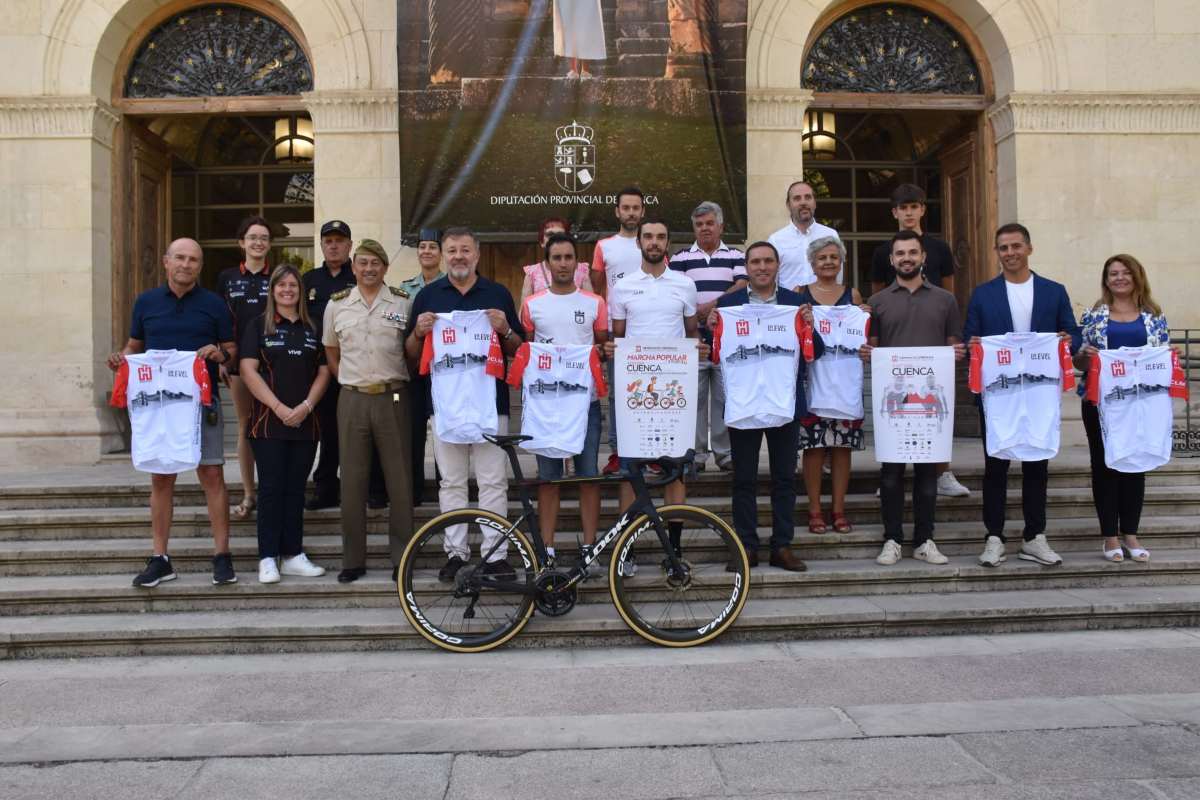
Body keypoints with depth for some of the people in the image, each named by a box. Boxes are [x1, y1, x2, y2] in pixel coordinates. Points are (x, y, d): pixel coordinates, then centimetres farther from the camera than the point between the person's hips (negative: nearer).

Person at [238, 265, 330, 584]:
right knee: (271, 488, -2)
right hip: (269, 421, -3)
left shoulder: (312, 328, 12)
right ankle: (268, 558, 3)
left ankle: (293, 555, 12)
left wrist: (307, 405, -7)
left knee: (295, 488, 7)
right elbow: (247, 370, -5)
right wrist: (279, 407, -13)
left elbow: (323, 371, 9)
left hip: (305, 422, 3)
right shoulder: (258, 325, 3)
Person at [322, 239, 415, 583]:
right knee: (352, 480, 5)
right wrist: (349, 381, 9)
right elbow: (331, 353, 18)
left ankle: (402, 558, 9)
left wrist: (398, 383, 0)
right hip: (352, 400, 2)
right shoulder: (336, 304, 9)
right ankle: (353, 560, 13)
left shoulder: (403, 302, 3)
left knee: (400, 479, 0)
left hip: (392, 397, -1)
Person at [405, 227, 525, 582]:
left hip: (490, 401, -1)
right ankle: (455, 552, 13)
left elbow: (518, 350, 10)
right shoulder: (428, 296, 10)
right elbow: (411, 352, 12)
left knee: (493, 482, -1)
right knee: (451, 483, 6)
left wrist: (505, 330, -11)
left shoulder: (498, 294, 8)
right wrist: (419, 331, -8)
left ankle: (496, 554, 5)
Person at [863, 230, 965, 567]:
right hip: (891, 396, -1)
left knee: (928, 469, 5)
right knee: (891, 469, 0)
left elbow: (954, 346, 13)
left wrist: (958, 353, -8)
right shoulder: (877, 302, 9)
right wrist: (866, 353, -12)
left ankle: (924, 541, 13)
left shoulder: (944, 300, 12)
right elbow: (870, 349, 9)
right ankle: (892, 540, 9)